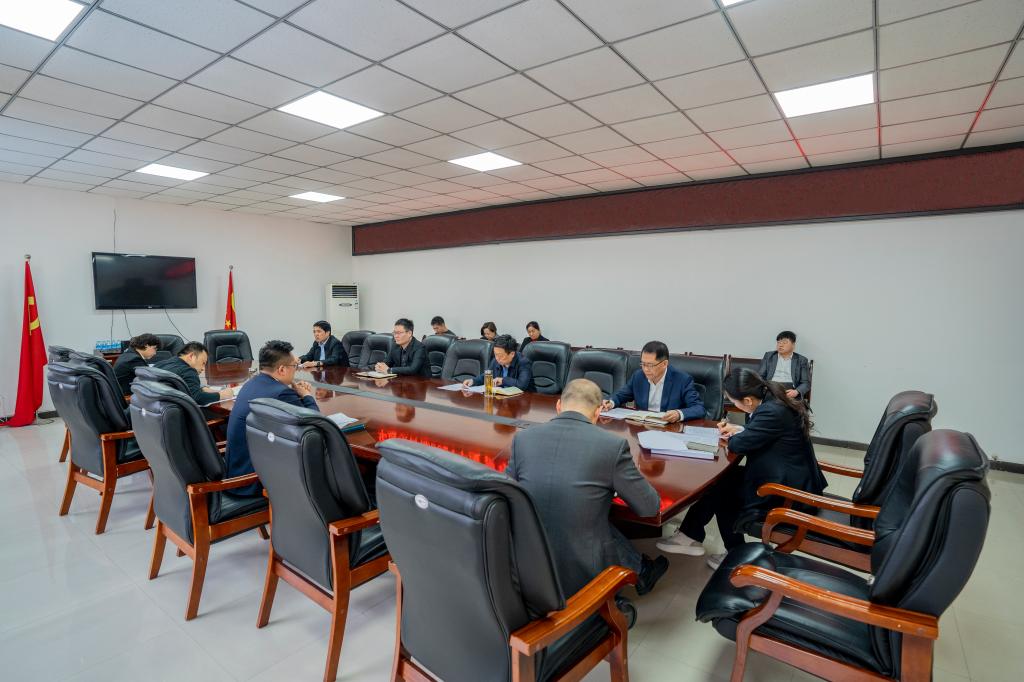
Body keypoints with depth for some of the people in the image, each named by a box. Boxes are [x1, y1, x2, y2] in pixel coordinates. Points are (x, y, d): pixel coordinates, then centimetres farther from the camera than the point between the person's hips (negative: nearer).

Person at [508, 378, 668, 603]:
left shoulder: (523, 437, -4)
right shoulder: (612, 444, -13)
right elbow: (650, 507, -1)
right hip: (581, 572, -3)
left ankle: (643, 571, 48)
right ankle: (643, 572, 53)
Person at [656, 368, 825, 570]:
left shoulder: (772, 412, -28)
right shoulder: (773, 400, 1)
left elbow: (740, 444, -22)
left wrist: (735, 435, -1)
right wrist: (740, 430, 4)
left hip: (787, 489, -9)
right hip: (790, 478, 9)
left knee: (721, 487, 4)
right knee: (721, 478, 8)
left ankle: (737, 556, 22)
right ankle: (691, 536, 14)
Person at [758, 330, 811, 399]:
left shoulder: (801, 360, 13)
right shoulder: (768, 356, 16)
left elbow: (806, 383, 7)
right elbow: (759, 376, 13)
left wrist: (796, 392, -14)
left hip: (790, 391, 0)